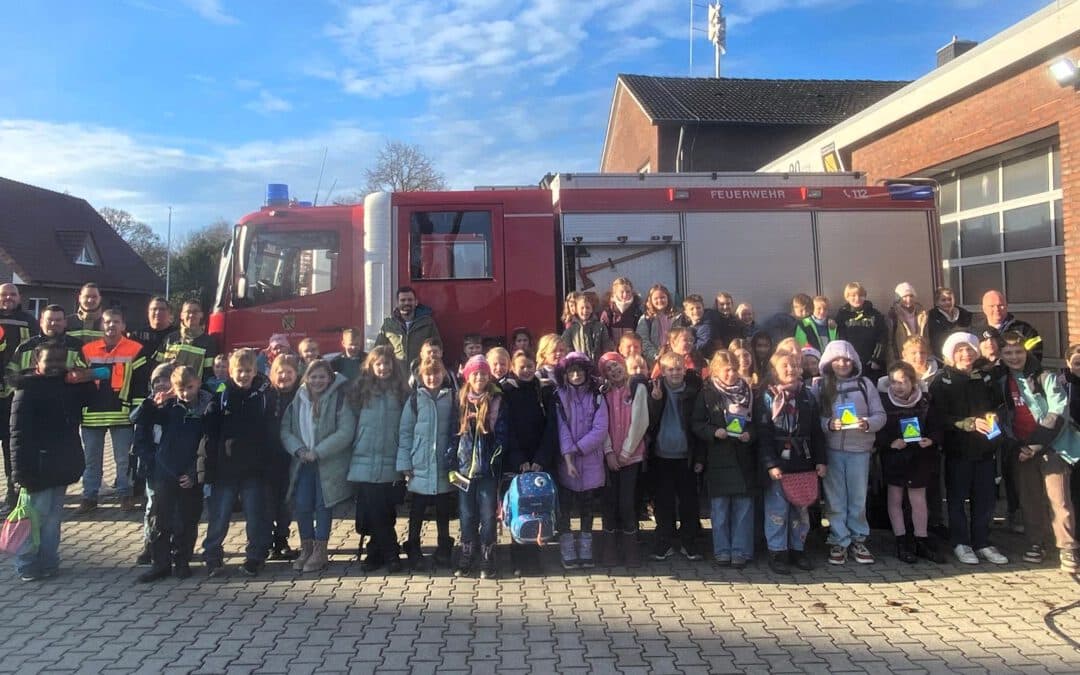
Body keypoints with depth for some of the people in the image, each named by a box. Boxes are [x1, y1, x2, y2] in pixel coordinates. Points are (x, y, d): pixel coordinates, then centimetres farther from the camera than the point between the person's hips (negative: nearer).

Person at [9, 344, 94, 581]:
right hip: (38, 467, -6)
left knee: (53, 517, 12)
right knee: (35, 516, 1)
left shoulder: (71, 386, 8)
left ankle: (48, 562, 21)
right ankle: (26, 565, 14)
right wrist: (20, 471, -19)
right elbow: (19, 435, -14)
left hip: (61, 466, 6)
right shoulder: (26, 391, -10)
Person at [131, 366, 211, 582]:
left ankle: (182, 562, 23)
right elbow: (136, 419, -2)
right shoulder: (169, 408, -1)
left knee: (187, 522, 9)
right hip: (165, 474, 1)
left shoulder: (208, 409, -5)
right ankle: (160, 563, 19)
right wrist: (152, 403, -20)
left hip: (191, 477, -1)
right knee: (161, 521, 7)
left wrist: (195, 473, -8)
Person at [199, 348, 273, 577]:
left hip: (254, 470, 0)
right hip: (224, 469, 0)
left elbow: (270, 432, 3)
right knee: (218, 518, 7)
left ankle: (255, 558, 21)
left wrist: (268, 462, -4)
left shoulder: (264, 395, 0)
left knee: (256, 517, 7)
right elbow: (209, 436, -4)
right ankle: (212, 557, 24)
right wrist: (206, 471, -8)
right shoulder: (220, 397, -2)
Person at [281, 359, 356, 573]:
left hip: (329, 464, -4)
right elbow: (285, 429, 3)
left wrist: (317, 452, -18)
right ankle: (306, 548, 23)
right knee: (301, 505, 5)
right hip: (302, 462, 4)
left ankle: (320, 551, 14)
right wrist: (299, 450, -13)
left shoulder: (340, 399, -10)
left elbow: (345, 433, -17)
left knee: (323, 505, 1)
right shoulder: (298, 399, 5)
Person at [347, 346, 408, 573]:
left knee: (384, 511, 4)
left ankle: (377, 553, 18)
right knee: (372, 511, 2)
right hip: (365, 463, 1)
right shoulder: (361, 390, 4)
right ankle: (390, 554, 14)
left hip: (390, 464, 0)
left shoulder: (401, 392, 3)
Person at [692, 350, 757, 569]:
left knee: (744, 506, 4)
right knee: (719, 508, 6)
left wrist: (750, 434, -10)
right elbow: (696, 424, -1)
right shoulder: (707, 393, 1)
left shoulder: (749, 392, 7)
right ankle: (722, 551, 16)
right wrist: (714, 432, -17)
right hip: (718, 459, -1)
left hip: (744, 459, 1)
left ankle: (741, 551, 14)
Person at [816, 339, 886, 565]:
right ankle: (839, 542, 18)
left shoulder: (866, 384, 4)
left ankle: (857, 540, 24)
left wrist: (867, 424, -17)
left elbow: (880, 415, 3)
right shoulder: (820, 385, 2)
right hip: (831, 450, -1)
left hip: (860, 449, 1)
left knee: (858, 497, 10)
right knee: (836, 498, 7)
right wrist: (828, 424, -20)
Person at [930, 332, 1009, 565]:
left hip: (985, 449, 4)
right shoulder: (942, 382, -4)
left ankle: (982, 543, 21)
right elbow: (940, 417, -11)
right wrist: (970, 423, -19)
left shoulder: (986, 378, 11)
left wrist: (993, 419, -6)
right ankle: (961, 543, 14)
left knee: (984, 498, 9)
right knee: (957, 498, 3)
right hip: (958, 449, -4)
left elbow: (999, 406, 15)